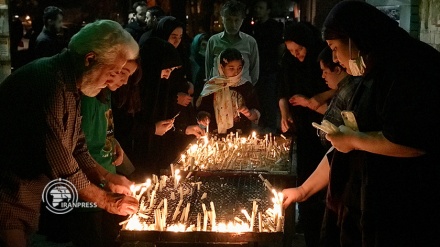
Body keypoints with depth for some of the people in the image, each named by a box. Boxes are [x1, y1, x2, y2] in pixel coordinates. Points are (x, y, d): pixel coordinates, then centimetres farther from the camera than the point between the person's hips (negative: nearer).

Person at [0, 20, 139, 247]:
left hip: (26, 199, 10)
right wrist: (106, 201, -14)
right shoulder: (49, 84, -27)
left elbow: (75, 147, 13)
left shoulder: (69, 83, 6)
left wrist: (106, 178, 1)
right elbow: (60, 165, -26)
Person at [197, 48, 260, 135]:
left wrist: (249, 114, -12)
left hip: (242, 136, 0)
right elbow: (203, 109, 8)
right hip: (217, 136, 0)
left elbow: (256, 116, 8)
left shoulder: (246, 86, 5)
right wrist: (203, 117, -12)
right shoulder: (212, 86, 3)